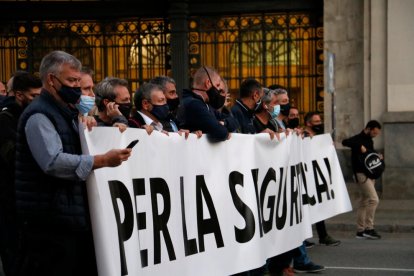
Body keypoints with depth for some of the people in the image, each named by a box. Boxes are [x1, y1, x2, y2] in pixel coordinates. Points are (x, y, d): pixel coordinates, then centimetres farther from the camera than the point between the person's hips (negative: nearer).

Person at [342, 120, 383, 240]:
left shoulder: (370, 140, 15)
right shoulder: (358, 139, -12)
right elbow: (345, 142, -31)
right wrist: (360, 146, -33)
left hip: (369, 174, 9)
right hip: (361, 174, -9)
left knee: (364, 202, 11)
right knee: (374, 199, -15)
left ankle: (360, 231, 16)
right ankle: (368, 228, -11)